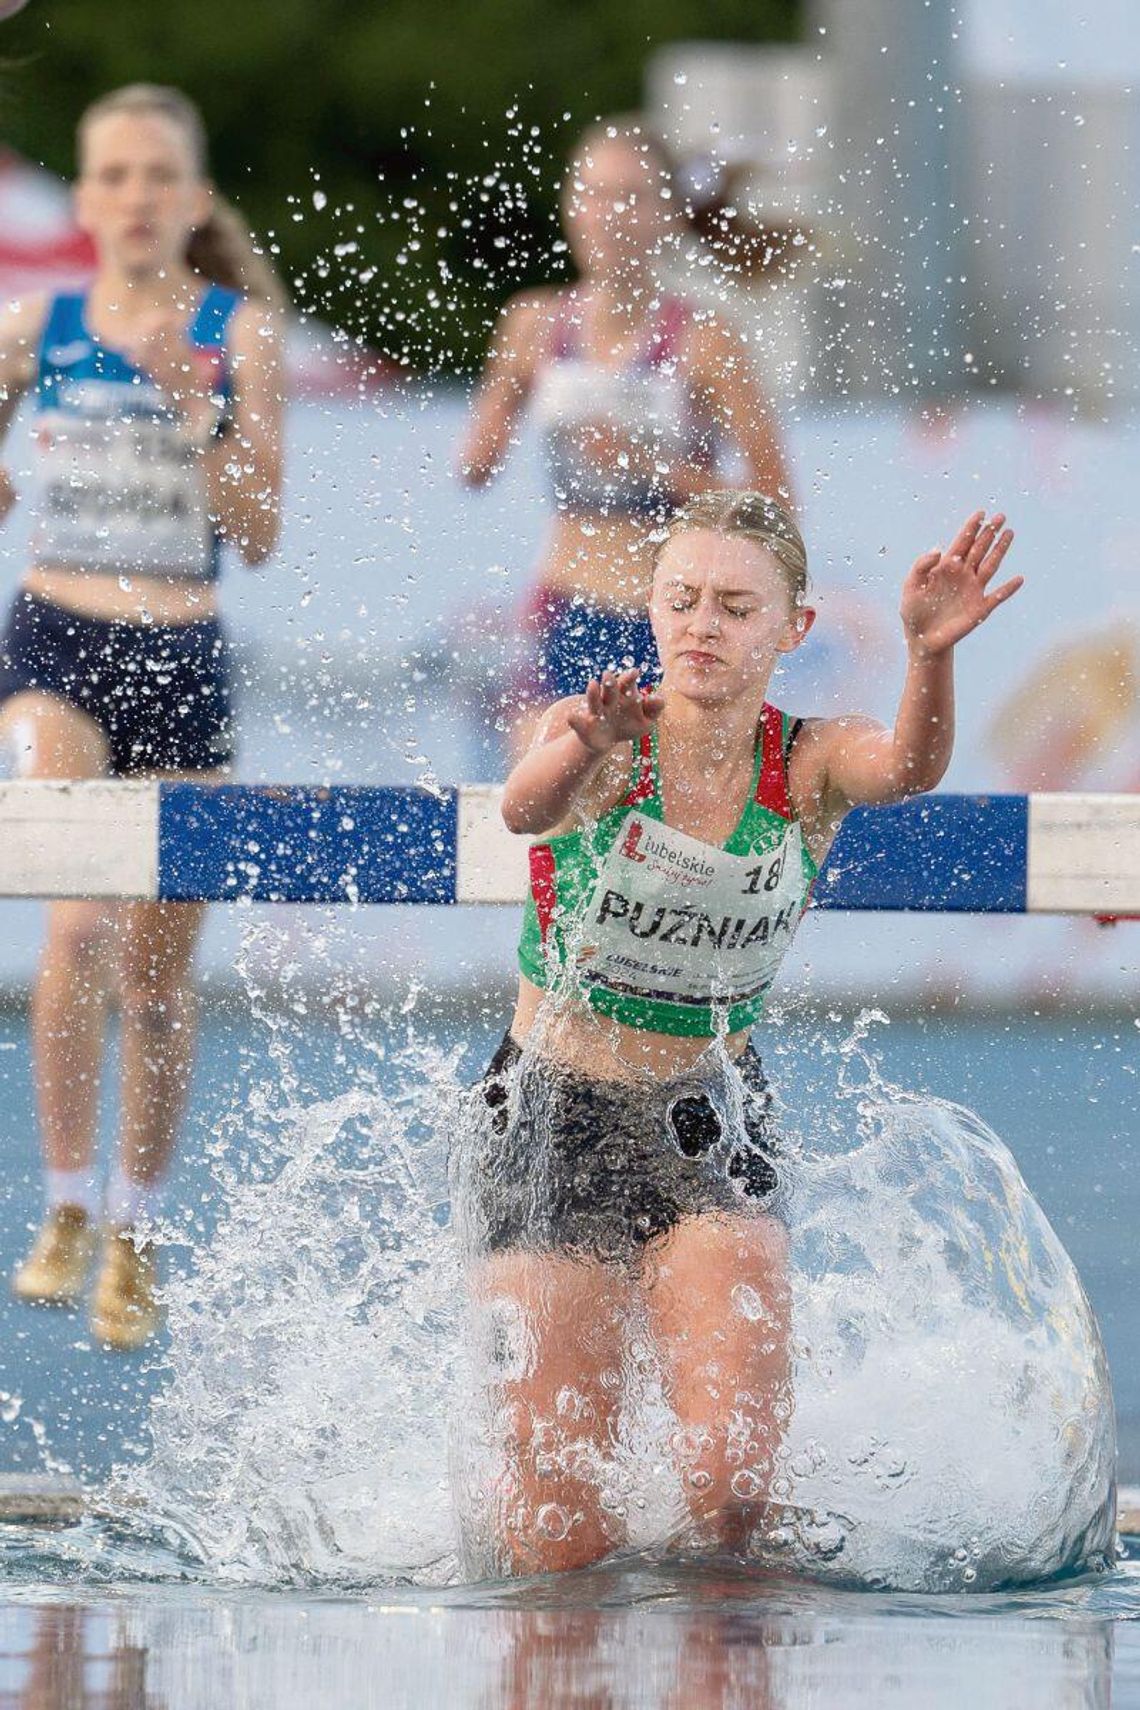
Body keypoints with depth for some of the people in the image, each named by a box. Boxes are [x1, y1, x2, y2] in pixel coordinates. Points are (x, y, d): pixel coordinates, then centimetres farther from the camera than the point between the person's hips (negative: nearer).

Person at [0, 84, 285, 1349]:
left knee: (158, 975, 9)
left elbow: (258, 535, -5)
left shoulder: (239, 334, -1)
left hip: (183, 660, 1)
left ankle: (135, 1234, 27)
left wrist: (191, 405, -16)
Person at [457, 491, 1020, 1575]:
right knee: (558, 1536, -4)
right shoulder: (592, 736, -12)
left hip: (711, 1130, 2)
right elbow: (525, 806, -35)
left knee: (732, 1477, -18)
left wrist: (930, 656, -52)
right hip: (551, 1122, -2)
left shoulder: (807, 766, -7)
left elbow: (906, 766, -30)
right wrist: (585, 752, -59)